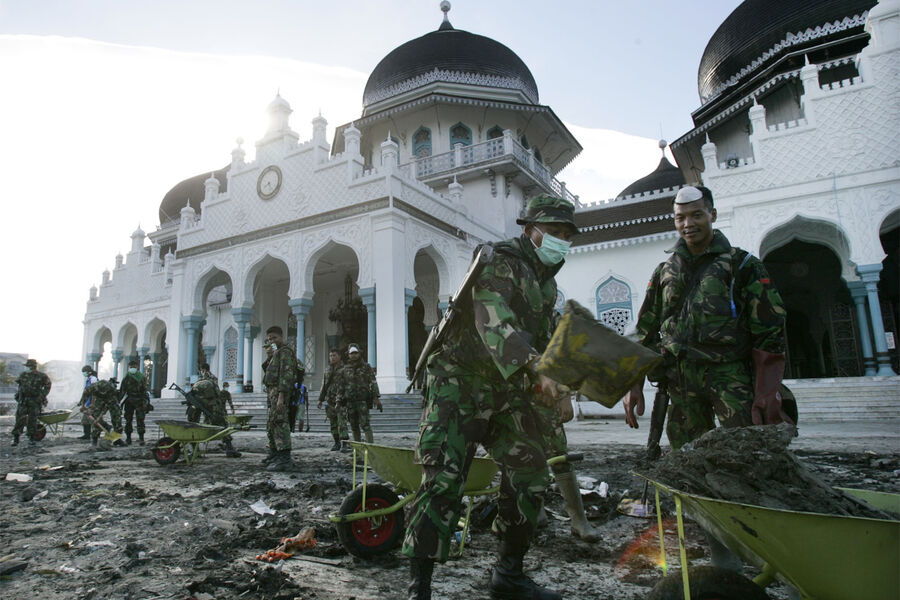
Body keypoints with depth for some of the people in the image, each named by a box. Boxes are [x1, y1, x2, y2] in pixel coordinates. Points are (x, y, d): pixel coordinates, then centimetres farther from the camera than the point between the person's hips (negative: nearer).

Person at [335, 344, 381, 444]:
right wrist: (338, 402, 6)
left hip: (363, 401, -3)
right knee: (354, 426, 8)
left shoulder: (366, 367, 3)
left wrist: (377, 398, -10)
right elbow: (340, 387, 11)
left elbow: (373, 383, -1)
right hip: (350, 401, 3)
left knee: (365, 424, -12)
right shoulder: (344, 370, 9)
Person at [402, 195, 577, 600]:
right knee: (444, 479, -15)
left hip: (508, 387, 9)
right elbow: (495, 324, -30)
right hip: (461, 380, -8)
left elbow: (545, 338, 25)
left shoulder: (547, 282, 17)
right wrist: (535, 369, -42)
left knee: (530, 475, 8)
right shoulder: (500, 262, -13)